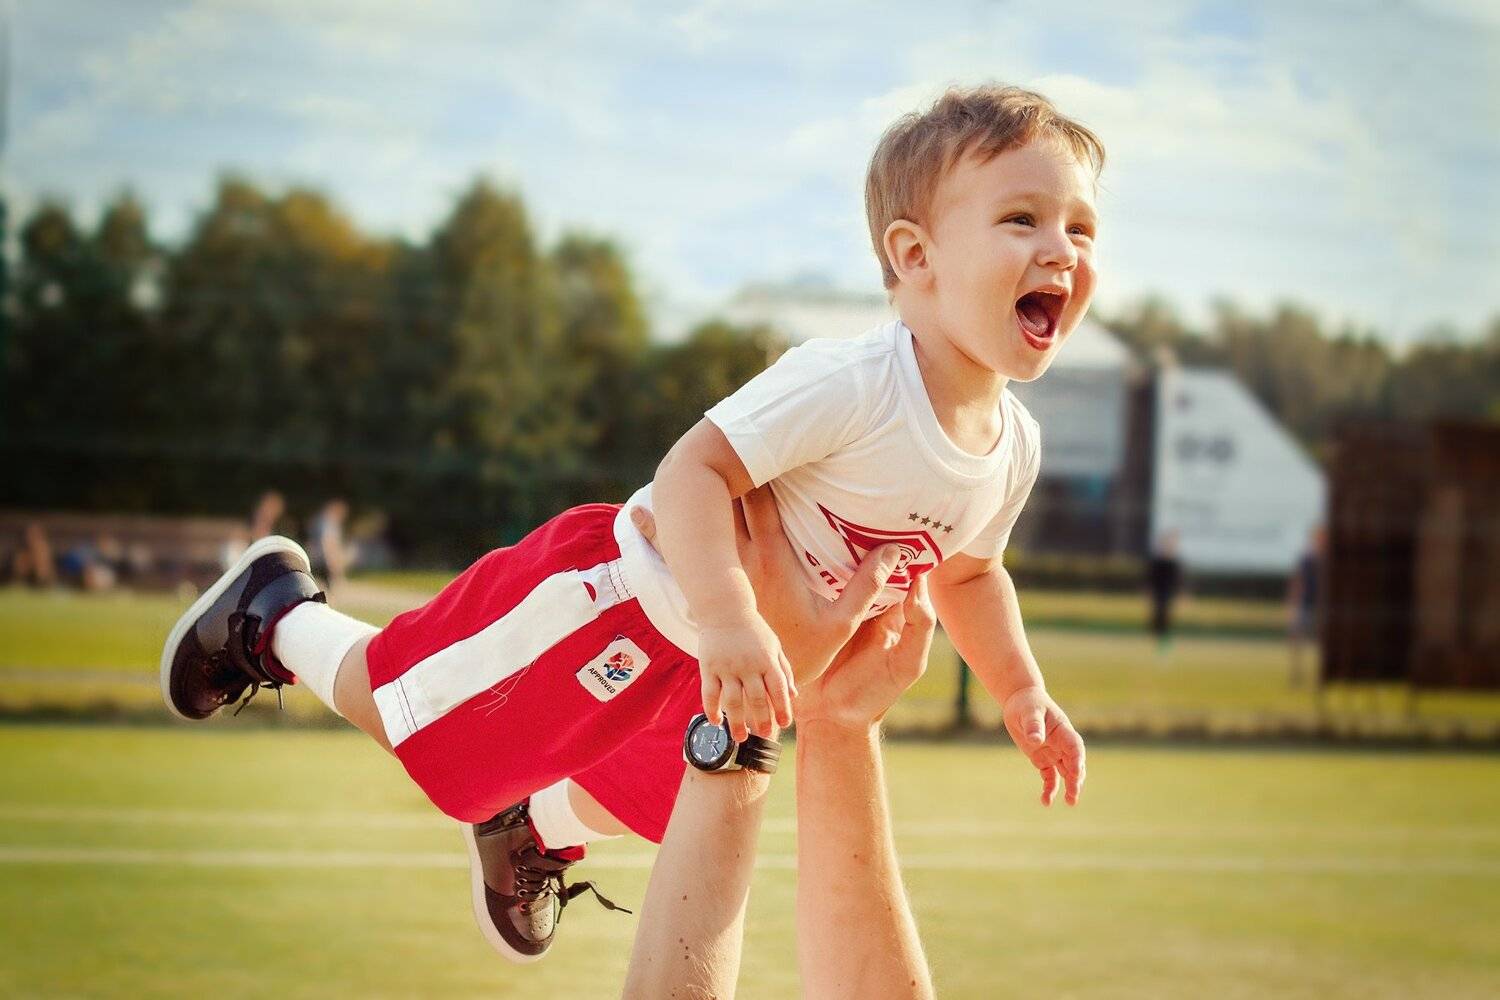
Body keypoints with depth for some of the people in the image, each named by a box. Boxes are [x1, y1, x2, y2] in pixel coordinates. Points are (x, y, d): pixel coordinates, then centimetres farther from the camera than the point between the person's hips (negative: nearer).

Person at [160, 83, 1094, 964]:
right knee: (393, 708, 6)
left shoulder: (1013, 444, -9)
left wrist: (1022, 690, 4)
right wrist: (727, 618, -49)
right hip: (628, 591, -8)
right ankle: (279, 615, 34)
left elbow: (969, 570, 11)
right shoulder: (846, 382, -36)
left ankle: (534, 827, 59)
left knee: (649, 803, 29)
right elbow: (692, 470, -38)